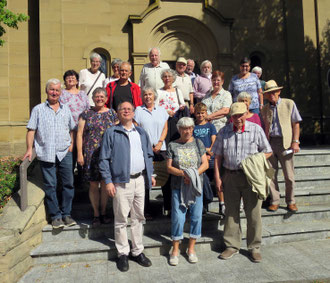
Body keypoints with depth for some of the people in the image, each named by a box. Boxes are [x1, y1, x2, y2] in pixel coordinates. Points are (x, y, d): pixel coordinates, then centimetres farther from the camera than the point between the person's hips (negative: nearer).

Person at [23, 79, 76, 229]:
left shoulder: (66, 109, 13)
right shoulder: (38, 109, 6)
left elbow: (71, 129, 19)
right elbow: (31, 130, 2)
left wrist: (71, 144, 7)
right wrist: (29, 149, -8)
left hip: (65, 153, 2)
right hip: (46, 153, -2)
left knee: (68, 183, 3)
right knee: (50, 185, 2)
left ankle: (66, 214, 17)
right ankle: (55, 216, 13)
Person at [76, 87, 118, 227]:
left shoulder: (112, 114, 8)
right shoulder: (86, 114, 6)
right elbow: (79, 134, 3)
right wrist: (80, 154, -4)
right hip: (91, 155, 0)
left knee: (105, 184, 5)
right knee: (93, 184, 3)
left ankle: (103, 212, 20)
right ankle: (96, 214, 16)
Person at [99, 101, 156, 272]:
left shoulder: (141, 133, 15)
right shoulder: (111, 133, 1)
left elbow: (148, 155, 20)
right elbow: (104, 159, -3)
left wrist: (150, 174, 12)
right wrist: (108, 181, -10)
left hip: (140, 179, 5)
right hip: (122, 181, -4)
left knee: (138, 217, 12)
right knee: (121, 219, 2)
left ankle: (137, 251, 24)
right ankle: (123, 253, 17)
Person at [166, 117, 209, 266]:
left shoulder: (198, 143, 7)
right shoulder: (173, 146, 3)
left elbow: (205, 164, 2)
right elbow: (169, 167, -1)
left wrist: (194, 174, -14)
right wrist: (183, 174, -17)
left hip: (196, 186, 2)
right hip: (178, 187, -2)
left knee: (196, 217, 6)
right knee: (178, 217, -3)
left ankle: (191, 248, 22)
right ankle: (175, 250, 13)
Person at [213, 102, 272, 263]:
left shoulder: (256, 130, 1)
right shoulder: (224, 132, 7)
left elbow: (268, 152, 6)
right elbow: (218, 156, 8)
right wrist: (217, 178, 2)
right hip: (230, 177, 2)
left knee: (253, 213, 4)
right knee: (231, 212, 9)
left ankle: (254, 247, 20)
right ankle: (232, 246, 23)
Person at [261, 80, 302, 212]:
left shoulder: (289, 104, 6)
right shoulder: (265, 109, 13)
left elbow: (296, 123, 4)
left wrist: (295, 141, -5)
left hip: (285, 142, -2)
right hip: (269, 143, 2)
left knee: (289, 175, 0)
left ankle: (290, 201, 16)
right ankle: (274, 201, 15)